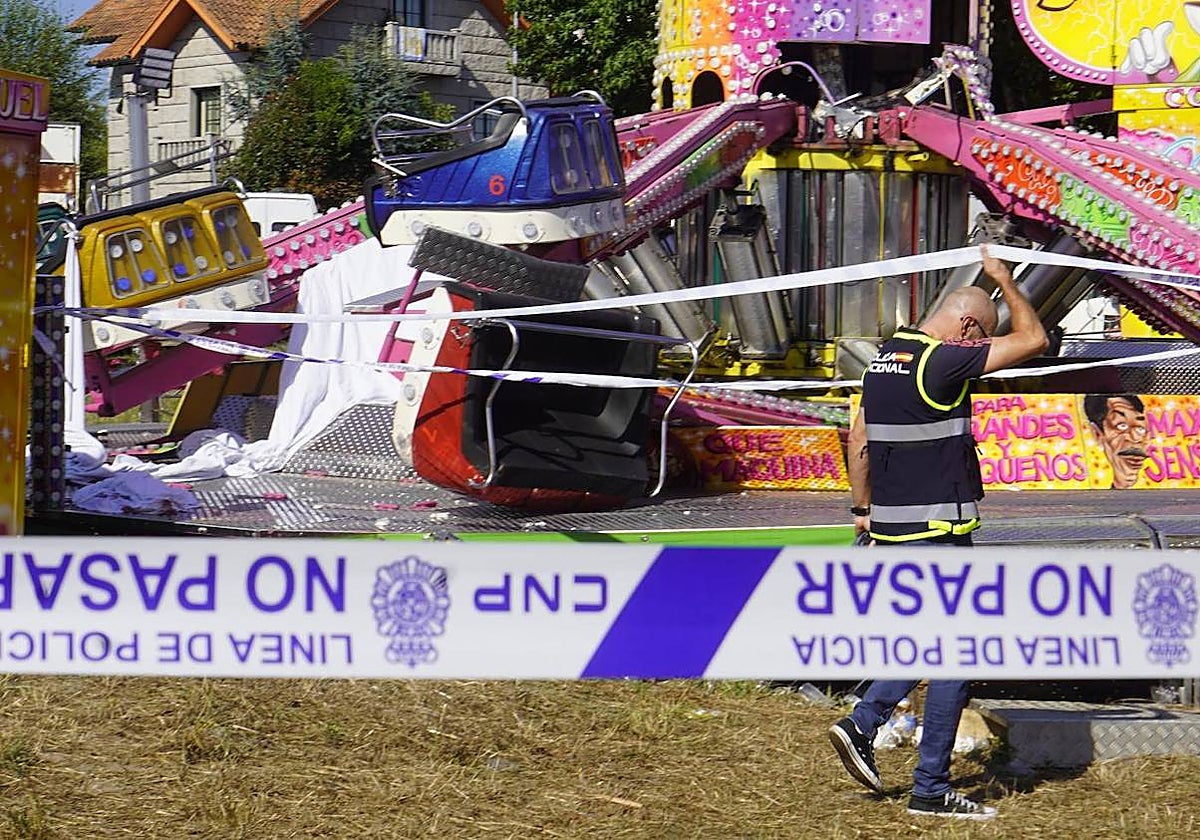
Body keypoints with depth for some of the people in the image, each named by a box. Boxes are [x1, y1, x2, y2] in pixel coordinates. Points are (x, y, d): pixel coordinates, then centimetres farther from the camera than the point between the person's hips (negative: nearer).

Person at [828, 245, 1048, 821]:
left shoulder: (883, 361, 10)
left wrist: (862, 508, 24)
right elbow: (1032, 340, -10)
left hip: (890, 527, 9)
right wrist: (1004, 280, 2)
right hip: (936, 531, -9)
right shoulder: (942, 362, -16)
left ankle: (862, 724, 14)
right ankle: (930, 790, 0)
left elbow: (859, 439, 18)